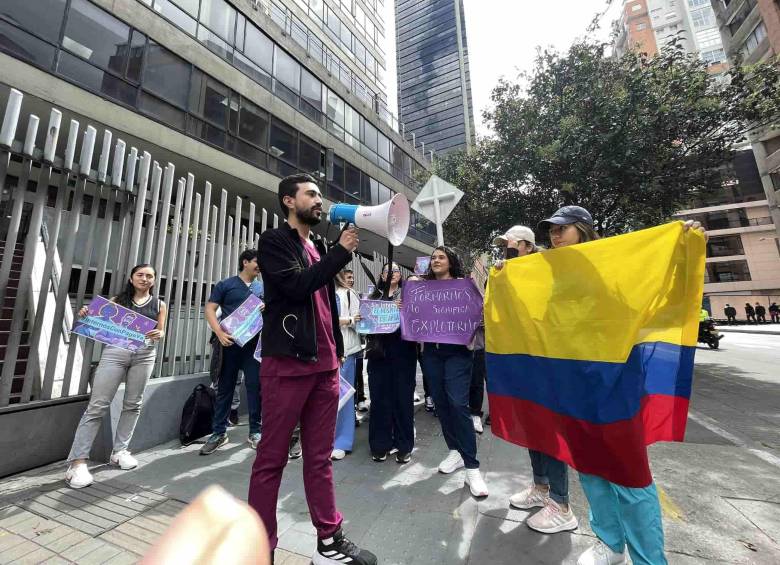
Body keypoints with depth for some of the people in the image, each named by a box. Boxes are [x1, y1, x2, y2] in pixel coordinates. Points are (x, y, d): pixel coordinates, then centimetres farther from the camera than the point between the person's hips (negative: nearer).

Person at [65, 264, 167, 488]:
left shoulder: (159, 305, 14)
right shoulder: (117, 300, 14)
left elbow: (161, 332, 8)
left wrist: (158, 334, -15)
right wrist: (88, 317, -8)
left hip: (144, 354, 1)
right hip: (115, 351, -1)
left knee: (132, 404, 7)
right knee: (97, 405, -5)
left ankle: (119, 451, 20)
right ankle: (77, 461, 0)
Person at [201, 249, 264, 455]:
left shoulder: (263, 288, 14)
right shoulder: (225, 285, 4)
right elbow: (210, 309, -3)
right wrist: (219, 333, -17)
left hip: (254, 343, 2)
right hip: (230, 343, -2)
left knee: (255, 386, 4)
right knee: (225, 387, 7)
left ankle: (255, 431, 16)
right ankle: (219, 433, 20)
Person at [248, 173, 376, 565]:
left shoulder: (318, 249, 20)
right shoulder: (274, 241, 1)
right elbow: (297, 286, -17)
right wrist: (341, 251, -10)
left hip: (324, 365, 7)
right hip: (287, 364, -6)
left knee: (320, 458, 13)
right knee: (271, 459, 5)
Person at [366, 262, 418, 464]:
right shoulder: (374, 296, 12)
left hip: (403, 351, -1)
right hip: (379, 351, 2)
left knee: (403, 397, 4)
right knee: (379, 397, 6)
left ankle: (404, 446, 19)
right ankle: (380, 445, 21)